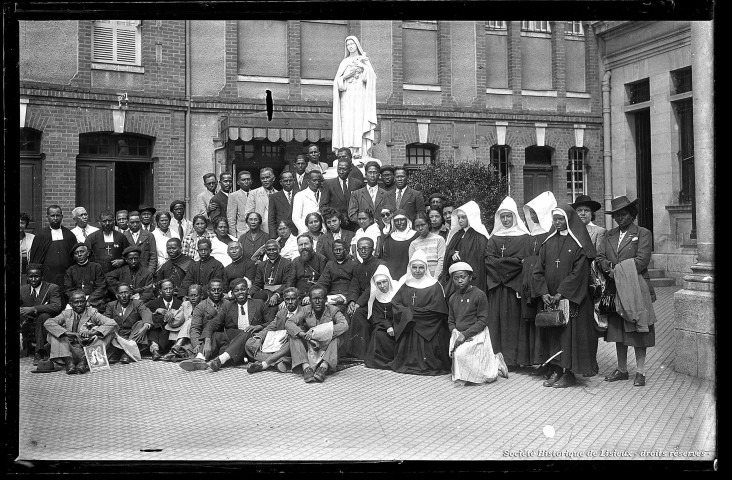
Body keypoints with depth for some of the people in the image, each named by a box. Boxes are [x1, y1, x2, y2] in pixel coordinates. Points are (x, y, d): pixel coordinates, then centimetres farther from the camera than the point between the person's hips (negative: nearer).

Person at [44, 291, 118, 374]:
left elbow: (112, 323, -8)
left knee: (109, 332, -19)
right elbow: (47, 323, -8)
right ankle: (69, 361, -30)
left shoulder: (92, 313, 4)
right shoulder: (66, 314, 8)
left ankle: (84, 360, -32)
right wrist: (66, 332, -22)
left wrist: (93, 332, -23)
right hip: (71, 351, 1)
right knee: (53, 333, -12)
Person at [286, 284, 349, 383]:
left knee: (336, 334, -27)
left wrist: (316, 333, -31)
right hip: (309, 349, 2)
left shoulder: (333, 310, -6)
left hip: (326, 349, -2)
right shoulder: (306, 310, 0)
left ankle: (324, 367, -39)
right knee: (294, 335, -19)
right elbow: (288, 323, -13)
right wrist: (304, 335, -32)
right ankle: (306, 367, -34)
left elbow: (344, 326, -26)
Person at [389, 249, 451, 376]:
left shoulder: (434, 286, -1)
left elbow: (435, 309, -9)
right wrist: (407, 312, -15)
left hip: (427, 329, -3)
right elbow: (395, 303, 4)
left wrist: (412, 312, -9)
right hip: (407, 329, 3)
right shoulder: (404, 283, 11)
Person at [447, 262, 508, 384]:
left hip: (476, 334, -6)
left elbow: (483, 320, -11)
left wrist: (465, 334, -18)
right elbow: (451, 321, 14)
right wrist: (455, 332, -8)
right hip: (459, 335, 6)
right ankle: (496, 361, 25)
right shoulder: (453, 298, 10)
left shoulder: (479, 295, -7)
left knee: (460, 354, -32)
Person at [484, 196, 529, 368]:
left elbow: (522, 261, -7)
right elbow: (488, 260, 1)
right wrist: (512, 262, -9)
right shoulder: (493, 238, 13)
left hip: (516, 285, -3)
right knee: (496, 320, -1)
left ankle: (516, 357, 0)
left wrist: (499, 262, -10)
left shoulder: (523, 238, 3)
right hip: (496, 286, 3)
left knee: (515, 320, -4)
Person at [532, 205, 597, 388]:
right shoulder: (549, 242, 9)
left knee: (570, 333, -1)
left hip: (571, 298, -5)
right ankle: (557, 370, 14)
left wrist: (560, 294, -17)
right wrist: (544, 293, -8)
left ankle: (569, 373, 7)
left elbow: (579, 273, -13)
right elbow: (538, 270, 5)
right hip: (550, 299, 5)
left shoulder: (578, 244, -6)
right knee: (552, 334, 6)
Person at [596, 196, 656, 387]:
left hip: (636, 289, -5)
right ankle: (621, 370, 22)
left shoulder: (643, 233, -1)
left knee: (638, 334, 1)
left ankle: (640, 372, 9)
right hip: (615, 290, 5)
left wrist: (619, 270, -13)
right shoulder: (609, 235, 15)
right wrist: (611, 266, -13)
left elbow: (642, 261, -12)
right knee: (618, 332, 11)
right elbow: (599, 258, 7)